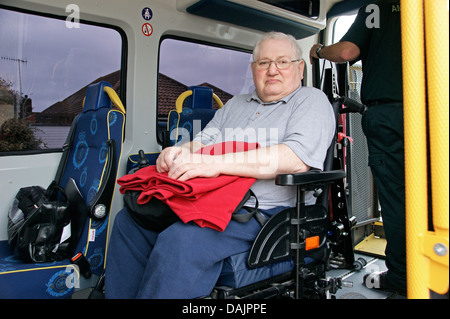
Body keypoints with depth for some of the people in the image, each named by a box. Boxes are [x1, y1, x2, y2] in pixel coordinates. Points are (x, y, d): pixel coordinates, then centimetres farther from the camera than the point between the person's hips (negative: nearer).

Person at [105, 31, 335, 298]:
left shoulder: (312, 101, 4)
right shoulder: (236, 104, 25)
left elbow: (298, 158, -15)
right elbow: (203, 141, 21)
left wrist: (216, 162, -22)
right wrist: (180, 152, -6)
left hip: (264, 211, -6)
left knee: (180, 240, -31)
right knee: (130, 219, -7)